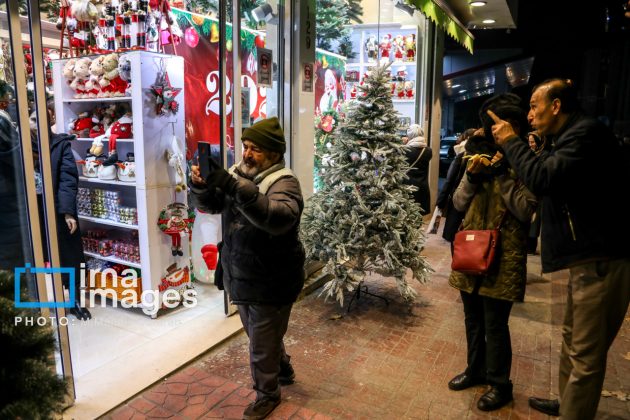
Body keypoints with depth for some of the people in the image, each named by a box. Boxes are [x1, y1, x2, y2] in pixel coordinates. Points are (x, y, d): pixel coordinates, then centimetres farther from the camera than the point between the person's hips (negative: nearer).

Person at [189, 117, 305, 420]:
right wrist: (201, 186, -19)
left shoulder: (284, 182, -21)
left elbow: (280, 217, -40)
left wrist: (235, 187, -48)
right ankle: (283, 371, 52)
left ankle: (267, 394, 35)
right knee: (261, 335, 27)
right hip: (241, 278, 7)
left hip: (270, 283, -7)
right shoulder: (238, 172, 2)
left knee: (263, 344, 10)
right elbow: (211, 205, 4)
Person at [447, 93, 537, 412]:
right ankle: (476, 369, 37)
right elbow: (459, 203, 8)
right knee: (473, 318, 18)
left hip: (503, 256, -6)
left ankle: (499, 384, 23)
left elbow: (527, 210, -17)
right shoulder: (482, 155, 11)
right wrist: (471, 177, -8)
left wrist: (503, 176, -19)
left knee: (495, 324, 3)